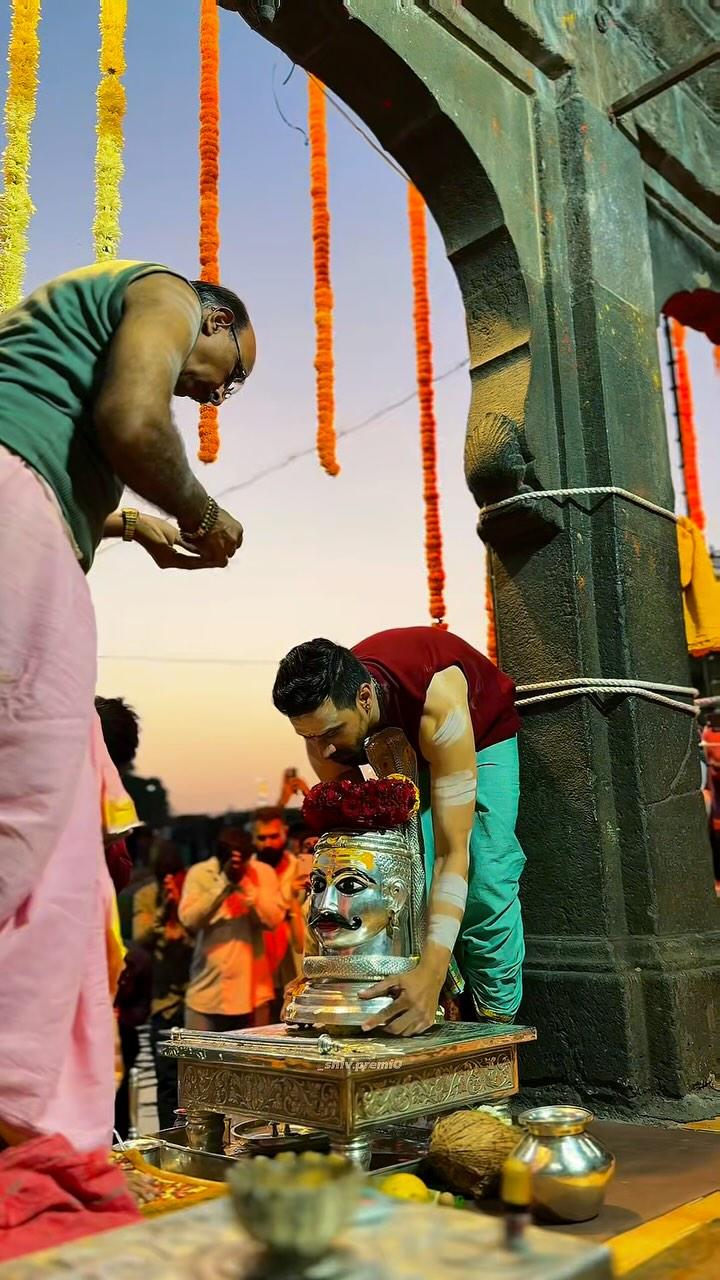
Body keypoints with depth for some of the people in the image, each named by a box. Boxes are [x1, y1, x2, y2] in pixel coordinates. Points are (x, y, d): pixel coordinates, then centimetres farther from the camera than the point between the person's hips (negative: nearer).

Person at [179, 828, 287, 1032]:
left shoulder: (263, 873, -1)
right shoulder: (199, 873, -1)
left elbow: (274, 919, -12)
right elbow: (188, 919, -13)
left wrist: (244, 883, -20)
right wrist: (223, 882, -19)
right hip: (207, 991, 0)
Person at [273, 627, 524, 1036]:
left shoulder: (440, 706, -46)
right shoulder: (325, 720, -29)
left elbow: (453, 853, -47)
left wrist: (432, 972, -57)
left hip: (484, 732, -4)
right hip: (406, 746, 4)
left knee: (486, 883, -18)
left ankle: (498, 1017, -1)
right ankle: (429, 1012, 2)